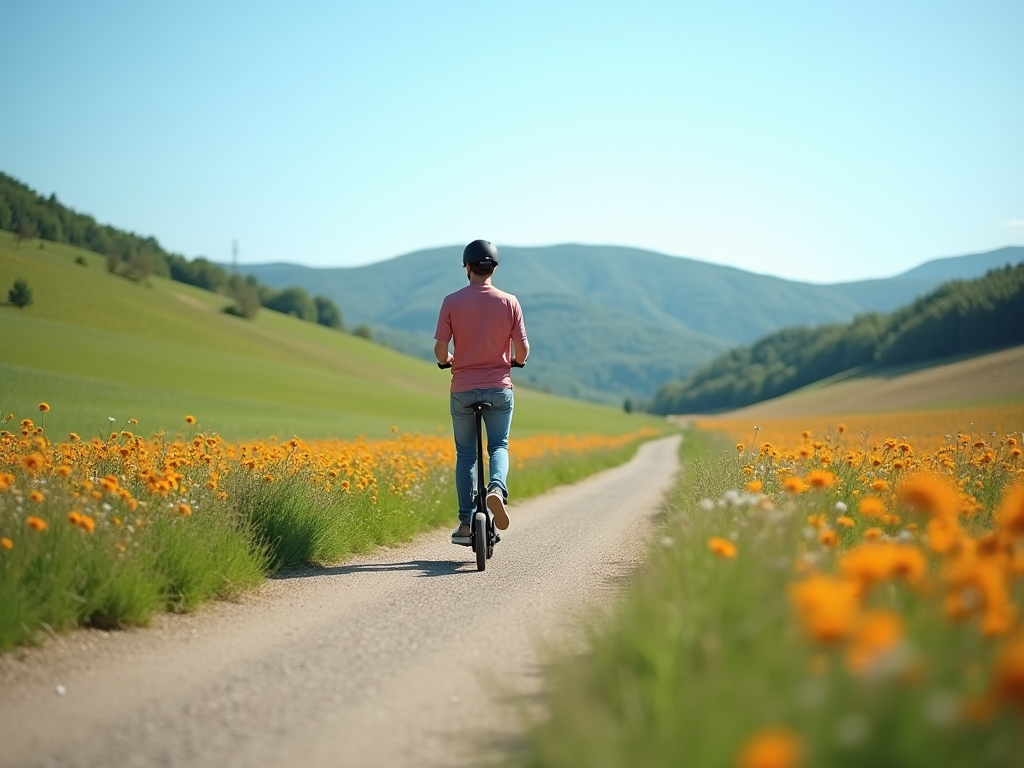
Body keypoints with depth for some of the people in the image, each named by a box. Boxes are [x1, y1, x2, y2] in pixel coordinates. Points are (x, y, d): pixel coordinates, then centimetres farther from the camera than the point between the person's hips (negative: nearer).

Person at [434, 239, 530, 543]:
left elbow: (440, 350, -7)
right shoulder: (509, 302, -3)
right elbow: (522, 350, -5)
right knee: (499, 446, 16)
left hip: (463, 389, 0)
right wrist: (515, 361, 18)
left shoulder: (452, 302, -5)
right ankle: (497, 487, -16)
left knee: (465, 454, 13)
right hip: (500, 388, 0)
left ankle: (466, 523, 11)